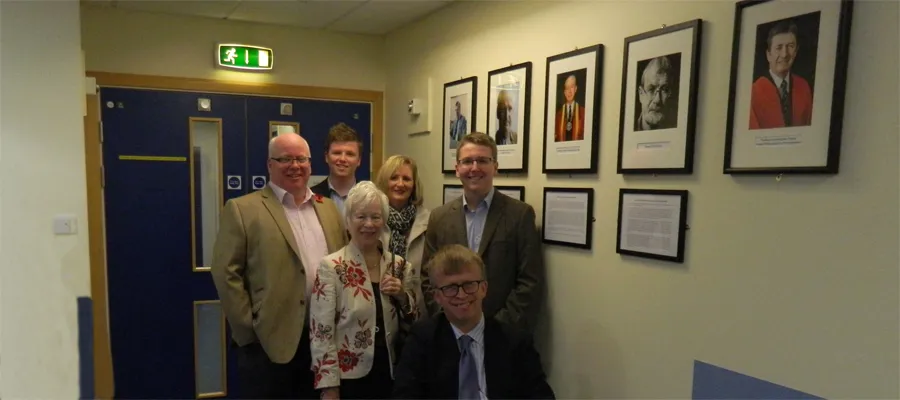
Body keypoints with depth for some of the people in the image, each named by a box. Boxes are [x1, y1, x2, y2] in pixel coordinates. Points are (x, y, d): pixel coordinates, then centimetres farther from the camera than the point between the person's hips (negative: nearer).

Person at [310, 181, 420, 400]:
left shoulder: (399, 266, 2)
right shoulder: (331, 267, -10)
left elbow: (416, 323, 9)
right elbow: (321, 333, -11)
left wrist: (402, 296, -8)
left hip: (390, 375, 4)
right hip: (348, 378, -4)